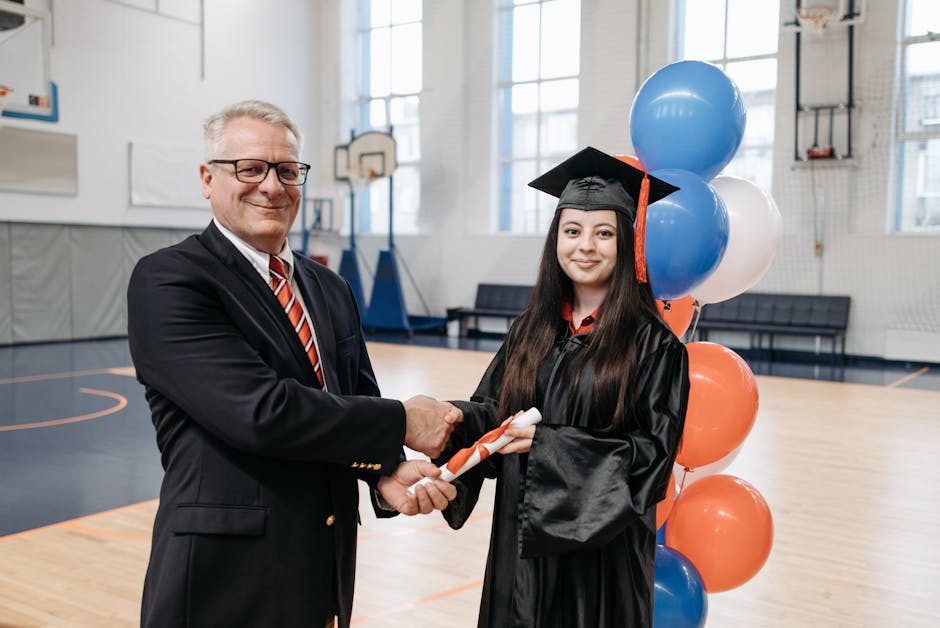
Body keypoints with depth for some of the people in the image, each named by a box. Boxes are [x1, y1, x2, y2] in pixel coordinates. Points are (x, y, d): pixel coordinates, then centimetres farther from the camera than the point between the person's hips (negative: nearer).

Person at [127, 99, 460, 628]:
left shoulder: (330, 288, 9)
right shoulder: (166, 282, -13)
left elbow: (360, 397, 7)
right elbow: (260, 410, -23)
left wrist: (386, 470, -14)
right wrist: (401, 423, -15)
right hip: (226, 577, -6)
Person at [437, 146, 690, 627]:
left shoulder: (653, 344, -11)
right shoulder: (531, 332, 4)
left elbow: (653, 452, -14)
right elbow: (491, 409, 7)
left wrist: (549, 443, -21)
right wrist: (456, 420, -16)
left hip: (602, 547, -4)